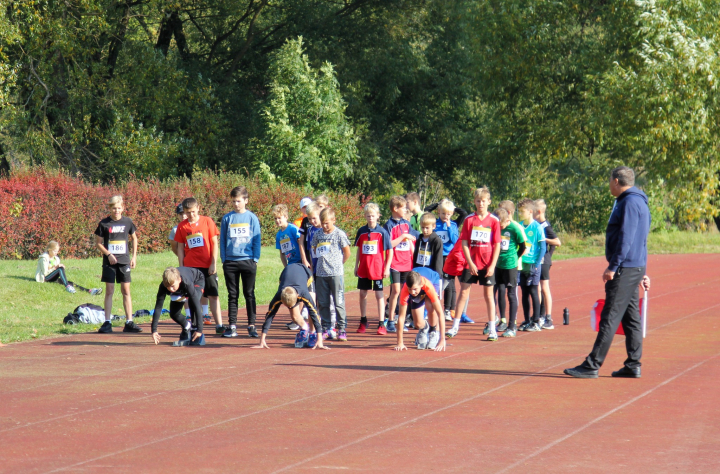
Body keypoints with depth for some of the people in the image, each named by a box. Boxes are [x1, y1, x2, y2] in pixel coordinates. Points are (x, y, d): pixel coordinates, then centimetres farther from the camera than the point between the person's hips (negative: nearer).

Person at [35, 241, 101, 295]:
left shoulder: (56, 258, 16)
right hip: (45, 278, -6)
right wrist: (55, 268, -19)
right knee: (61, 269, -31)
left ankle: (88, 291, -39)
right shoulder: (44, 258, -8)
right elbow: (45, 272, -14)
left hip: (52, 279, 6)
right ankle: (67, 286, -48)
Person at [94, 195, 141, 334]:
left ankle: (129, 322, 6)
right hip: (109, 261, -2)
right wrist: (108, 254, -12)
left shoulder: (127, 222, 2)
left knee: (126, 291, 3)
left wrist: (134, 257, 8)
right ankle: (107, 323, 1)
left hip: (124, 261, 2)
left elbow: (134, 238, 15)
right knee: (109, 291, -1)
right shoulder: (104, 224, -4)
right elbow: (98, 243, 1)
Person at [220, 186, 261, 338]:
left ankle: (252, 326, 9)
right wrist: (223, 259, 3)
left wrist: (255, 259, -2)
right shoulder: (227, 218, 6)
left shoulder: (252, 218, 2)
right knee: (232, 295, 5)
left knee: (249, 294, 4)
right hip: (230, 262, 1)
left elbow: (257, 240, 5)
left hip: (248, 262, -1)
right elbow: (222, 240, 9)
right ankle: (232, 326, 9)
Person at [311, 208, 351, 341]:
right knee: (323, 303, 8)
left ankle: (342, 329, 1)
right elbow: (314, 249, 20)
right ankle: (325, 329, 14)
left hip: (336, 273, -5)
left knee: (338, 302, -3)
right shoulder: (318, 235, 8)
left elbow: (347, 252, 1)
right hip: (321, 273, 5)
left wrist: (338, 263, 9)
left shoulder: (339, 234, -4)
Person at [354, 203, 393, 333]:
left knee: (379, 295, 1)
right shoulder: (361, 231, 4)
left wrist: (387, 267, -8)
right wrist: (356, 265, 11)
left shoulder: (382, 232, -6)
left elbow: (390, 251, -3)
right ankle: (363, 321, 21)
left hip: (377, 268, -3)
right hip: (363, 269, 3)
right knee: (363, 294, 9)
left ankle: (381, 323, 4)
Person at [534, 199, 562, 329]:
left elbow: (558, 242, -19)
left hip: (543, 260, -8)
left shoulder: (546, 226, -13)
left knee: (544, 289, -5)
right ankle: (540, 316, 20)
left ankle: (548, 320, -2)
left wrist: (543, 239, -19)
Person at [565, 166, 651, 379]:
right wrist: (641, 272, 27)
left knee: (610, 319, -9)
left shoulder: (630, 202, -14)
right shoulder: (638, 202, 19)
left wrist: (613, 266, -22)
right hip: (635, 269, 10)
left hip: (625, 270, -10)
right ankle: (633, 365, 12)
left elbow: (626, 238, -21)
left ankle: (592, 366, -10)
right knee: (631, 318, 11)